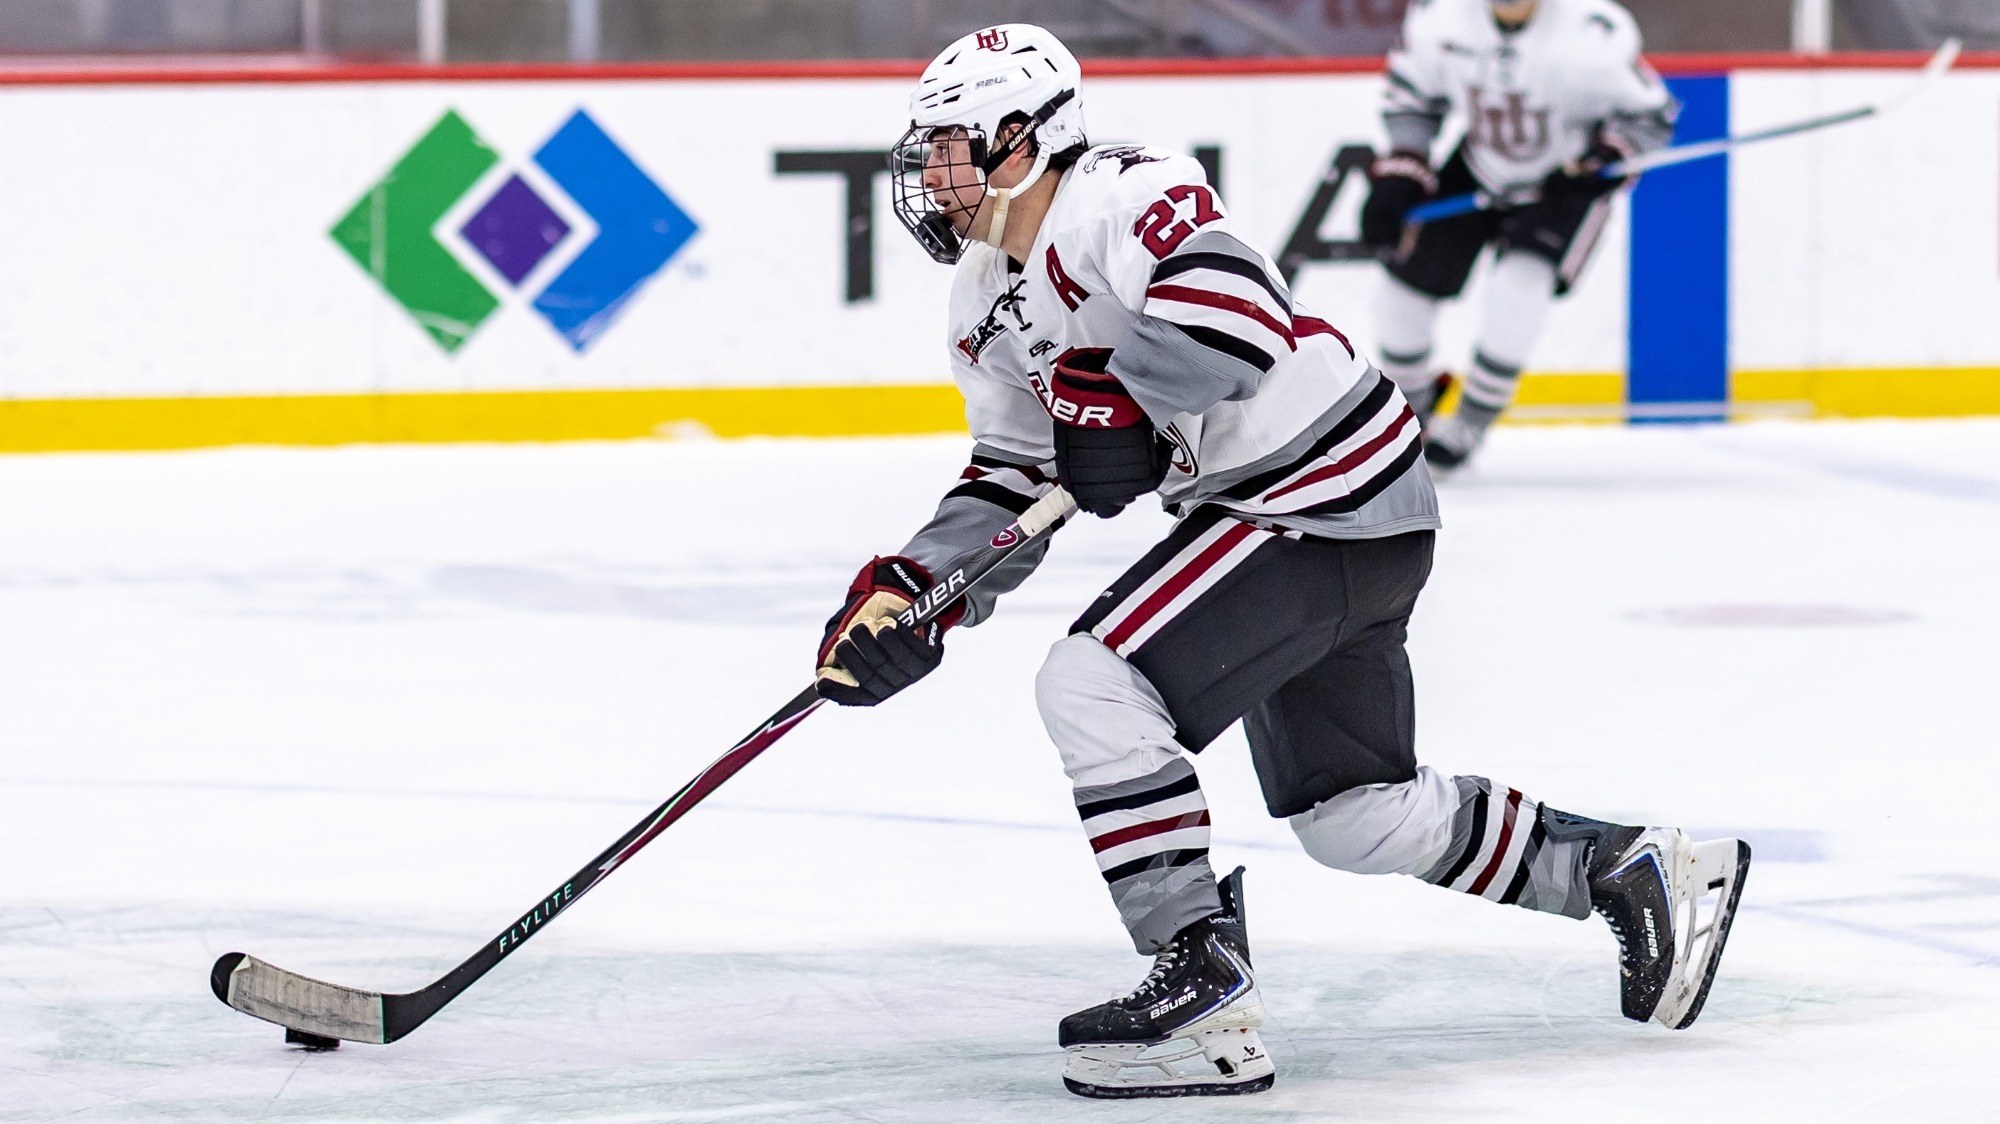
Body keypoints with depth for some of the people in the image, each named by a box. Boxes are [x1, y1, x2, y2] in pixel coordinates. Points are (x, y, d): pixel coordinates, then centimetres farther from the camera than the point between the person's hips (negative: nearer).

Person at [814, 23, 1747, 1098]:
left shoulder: (1123, 193, -19)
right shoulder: (987, 303, 11)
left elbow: (1236, 313, -35)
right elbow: (1014, 477, 16)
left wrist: (1114, 399, -26)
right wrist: (905, 592, 2)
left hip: (1333, 503, -11)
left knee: (1093, 685, -20)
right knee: (1355, 817, 17)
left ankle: (1204, 984, -19)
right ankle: (1631, 867, 31)